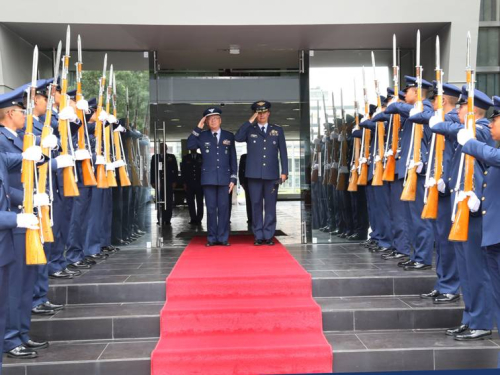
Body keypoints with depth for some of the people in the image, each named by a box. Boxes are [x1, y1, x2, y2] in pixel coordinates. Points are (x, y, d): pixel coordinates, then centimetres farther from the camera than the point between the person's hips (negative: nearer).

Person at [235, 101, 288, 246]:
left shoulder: (277, 130, 11)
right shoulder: (249, 130, 8)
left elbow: (283, 152, 9)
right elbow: (237, 138, -14)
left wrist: (284, 171, 1)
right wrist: (250, 121, -10)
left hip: (272, 174, 1)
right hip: (254, 174, 0)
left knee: (270, 206, 2)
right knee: (256, 205, 3)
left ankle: (268, 235, 9)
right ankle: (258, 236, 9)